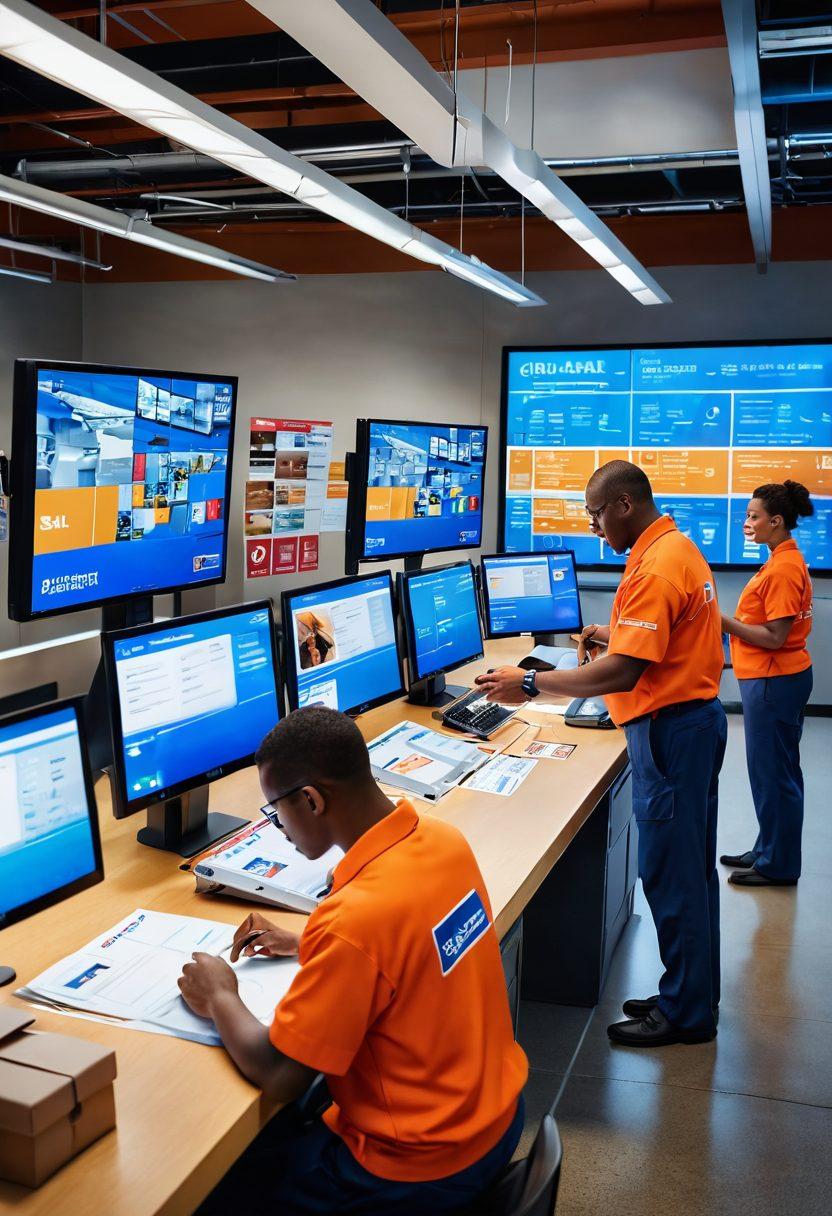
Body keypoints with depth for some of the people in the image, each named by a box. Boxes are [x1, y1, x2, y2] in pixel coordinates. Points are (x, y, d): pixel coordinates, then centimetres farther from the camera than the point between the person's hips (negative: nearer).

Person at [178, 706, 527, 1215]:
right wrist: (304, 944, 11)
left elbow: (277, 1077, -21)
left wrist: (220, 999, -4)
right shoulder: (444, 838, -8)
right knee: (295, 1121, 28)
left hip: (424, 1172, -7)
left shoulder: (352, 917, -32)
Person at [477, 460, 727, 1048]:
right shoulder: (681, 548, 11)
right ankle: (693, 995, 30)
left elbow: (623, 672, -27)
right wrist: (616, 632, 14)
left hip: (670, 731, -11)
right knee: (692, 869, 17)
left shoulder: (654, 569, -22)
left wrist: (530, 683, -23)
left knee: (670, 873, 0)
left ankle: (685, 1012, 14)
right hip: (698, 717, 11)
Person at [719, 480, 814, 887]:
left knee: (771, 772, 0)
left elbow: (775, 637, -22)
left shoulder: (783, 568, -20)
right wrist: (729, 622, 11)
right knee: (776, 770, 18)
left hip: (774, 682, -10)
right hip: (776, 679, 10)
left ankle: (777, 866, 13)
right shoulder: (784, 560, 11)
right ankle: (769, 851, 31)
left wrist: (725, 622, -18)